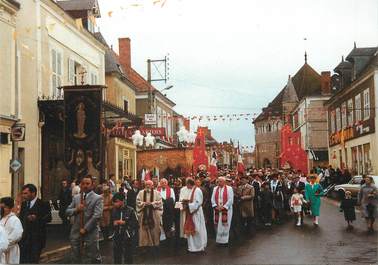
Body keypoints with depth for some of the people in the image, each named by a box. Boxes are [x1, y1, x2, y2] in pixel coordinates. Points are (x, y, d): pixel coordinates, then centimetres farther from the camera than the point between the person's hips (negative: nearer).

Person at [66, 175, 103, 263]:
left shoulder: (97, 198, -5)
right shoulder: (76, 197, 12)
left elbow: (97, 216, -15)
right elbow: (67, 211, 11)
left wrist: (85, 229, -16)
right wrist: (76, 210, -11)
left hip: (90, 232, -5)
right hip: (76, 232, 5)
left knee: (93, 259, 3)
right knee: (75, 258, 12)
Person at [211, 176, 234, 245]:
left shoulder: (229, 189, -1)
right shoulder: (215, 189, 11)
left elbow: (230, 200, -7)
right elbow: (213, 199, 8)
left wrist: (224, 207, -13)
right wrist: (216, 206, -7)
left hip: (226, 210, -4)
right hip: (217, 210, 4)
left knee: (225, 226, -2)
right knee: (217, 225, 3)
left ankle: (224, 240, 5)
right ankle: (218, 239, 11)